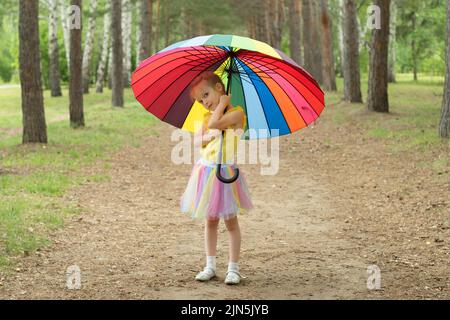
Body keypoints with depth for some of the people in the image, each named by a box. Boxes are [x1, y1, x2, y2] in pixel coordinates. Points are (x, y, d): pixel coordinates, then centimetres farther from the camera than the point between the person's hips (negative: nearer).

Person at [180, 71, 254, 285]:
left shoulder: (236, 112, -9)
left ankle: (233, 268, 8)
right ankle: (210, 266, 19)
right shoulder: (208, 116, 11)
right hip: (206, 171, 6)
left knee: (231, 221, 2)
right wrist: (207, 137, -11)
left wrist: (222, 103, -10)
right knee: (210, 220, 11)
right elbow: (197, 139, 8)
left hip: (226, 172, -6)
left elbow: (215, 124, -22)